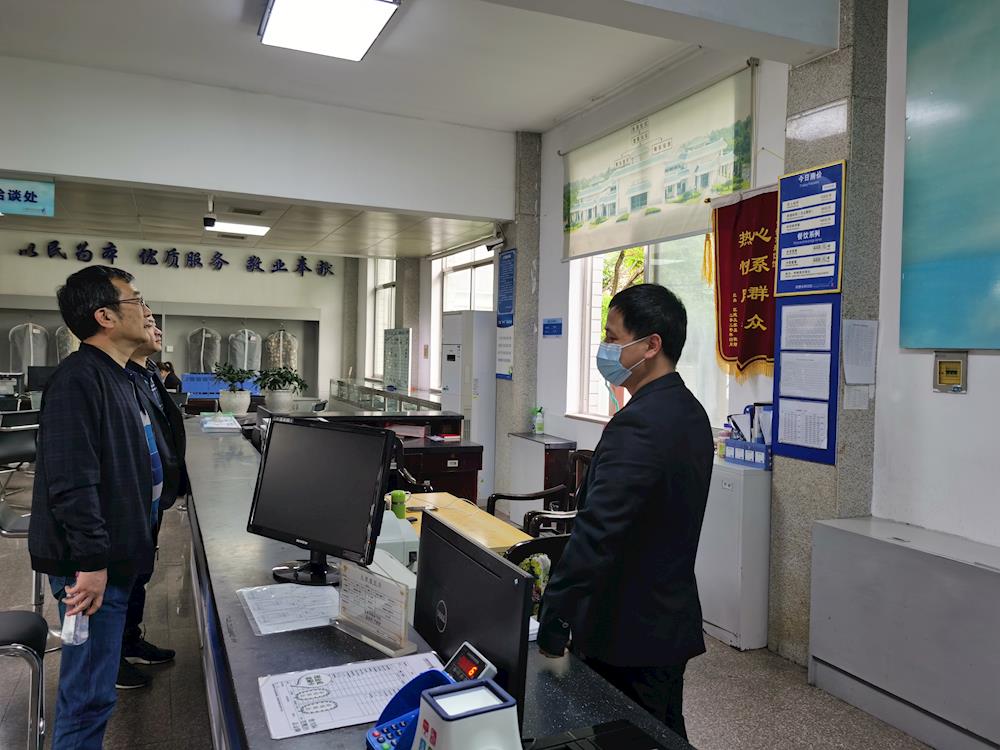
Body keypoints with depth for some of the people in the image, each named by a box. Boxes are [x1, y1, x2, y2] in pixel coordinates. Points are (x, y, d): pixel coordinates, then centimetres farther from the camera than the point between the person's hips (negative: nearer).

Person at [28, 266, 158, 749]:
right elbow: (71, 482, -27)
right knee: (90, 695, 1)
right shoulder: (78, 379, -20)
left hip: (113, 556, 10)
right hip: (92, 565, -10)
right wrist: (91, 562, -26)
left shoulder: (116, 377, 12)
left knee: (91, 689, 24)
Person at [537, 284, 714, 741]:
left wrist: (553, 619, -21)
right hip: (671, 622, 9)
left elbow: (597, 533, -28)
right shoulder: (689, 412, 6)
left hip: (629, 634, -9)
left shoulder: (637, 424, -25)